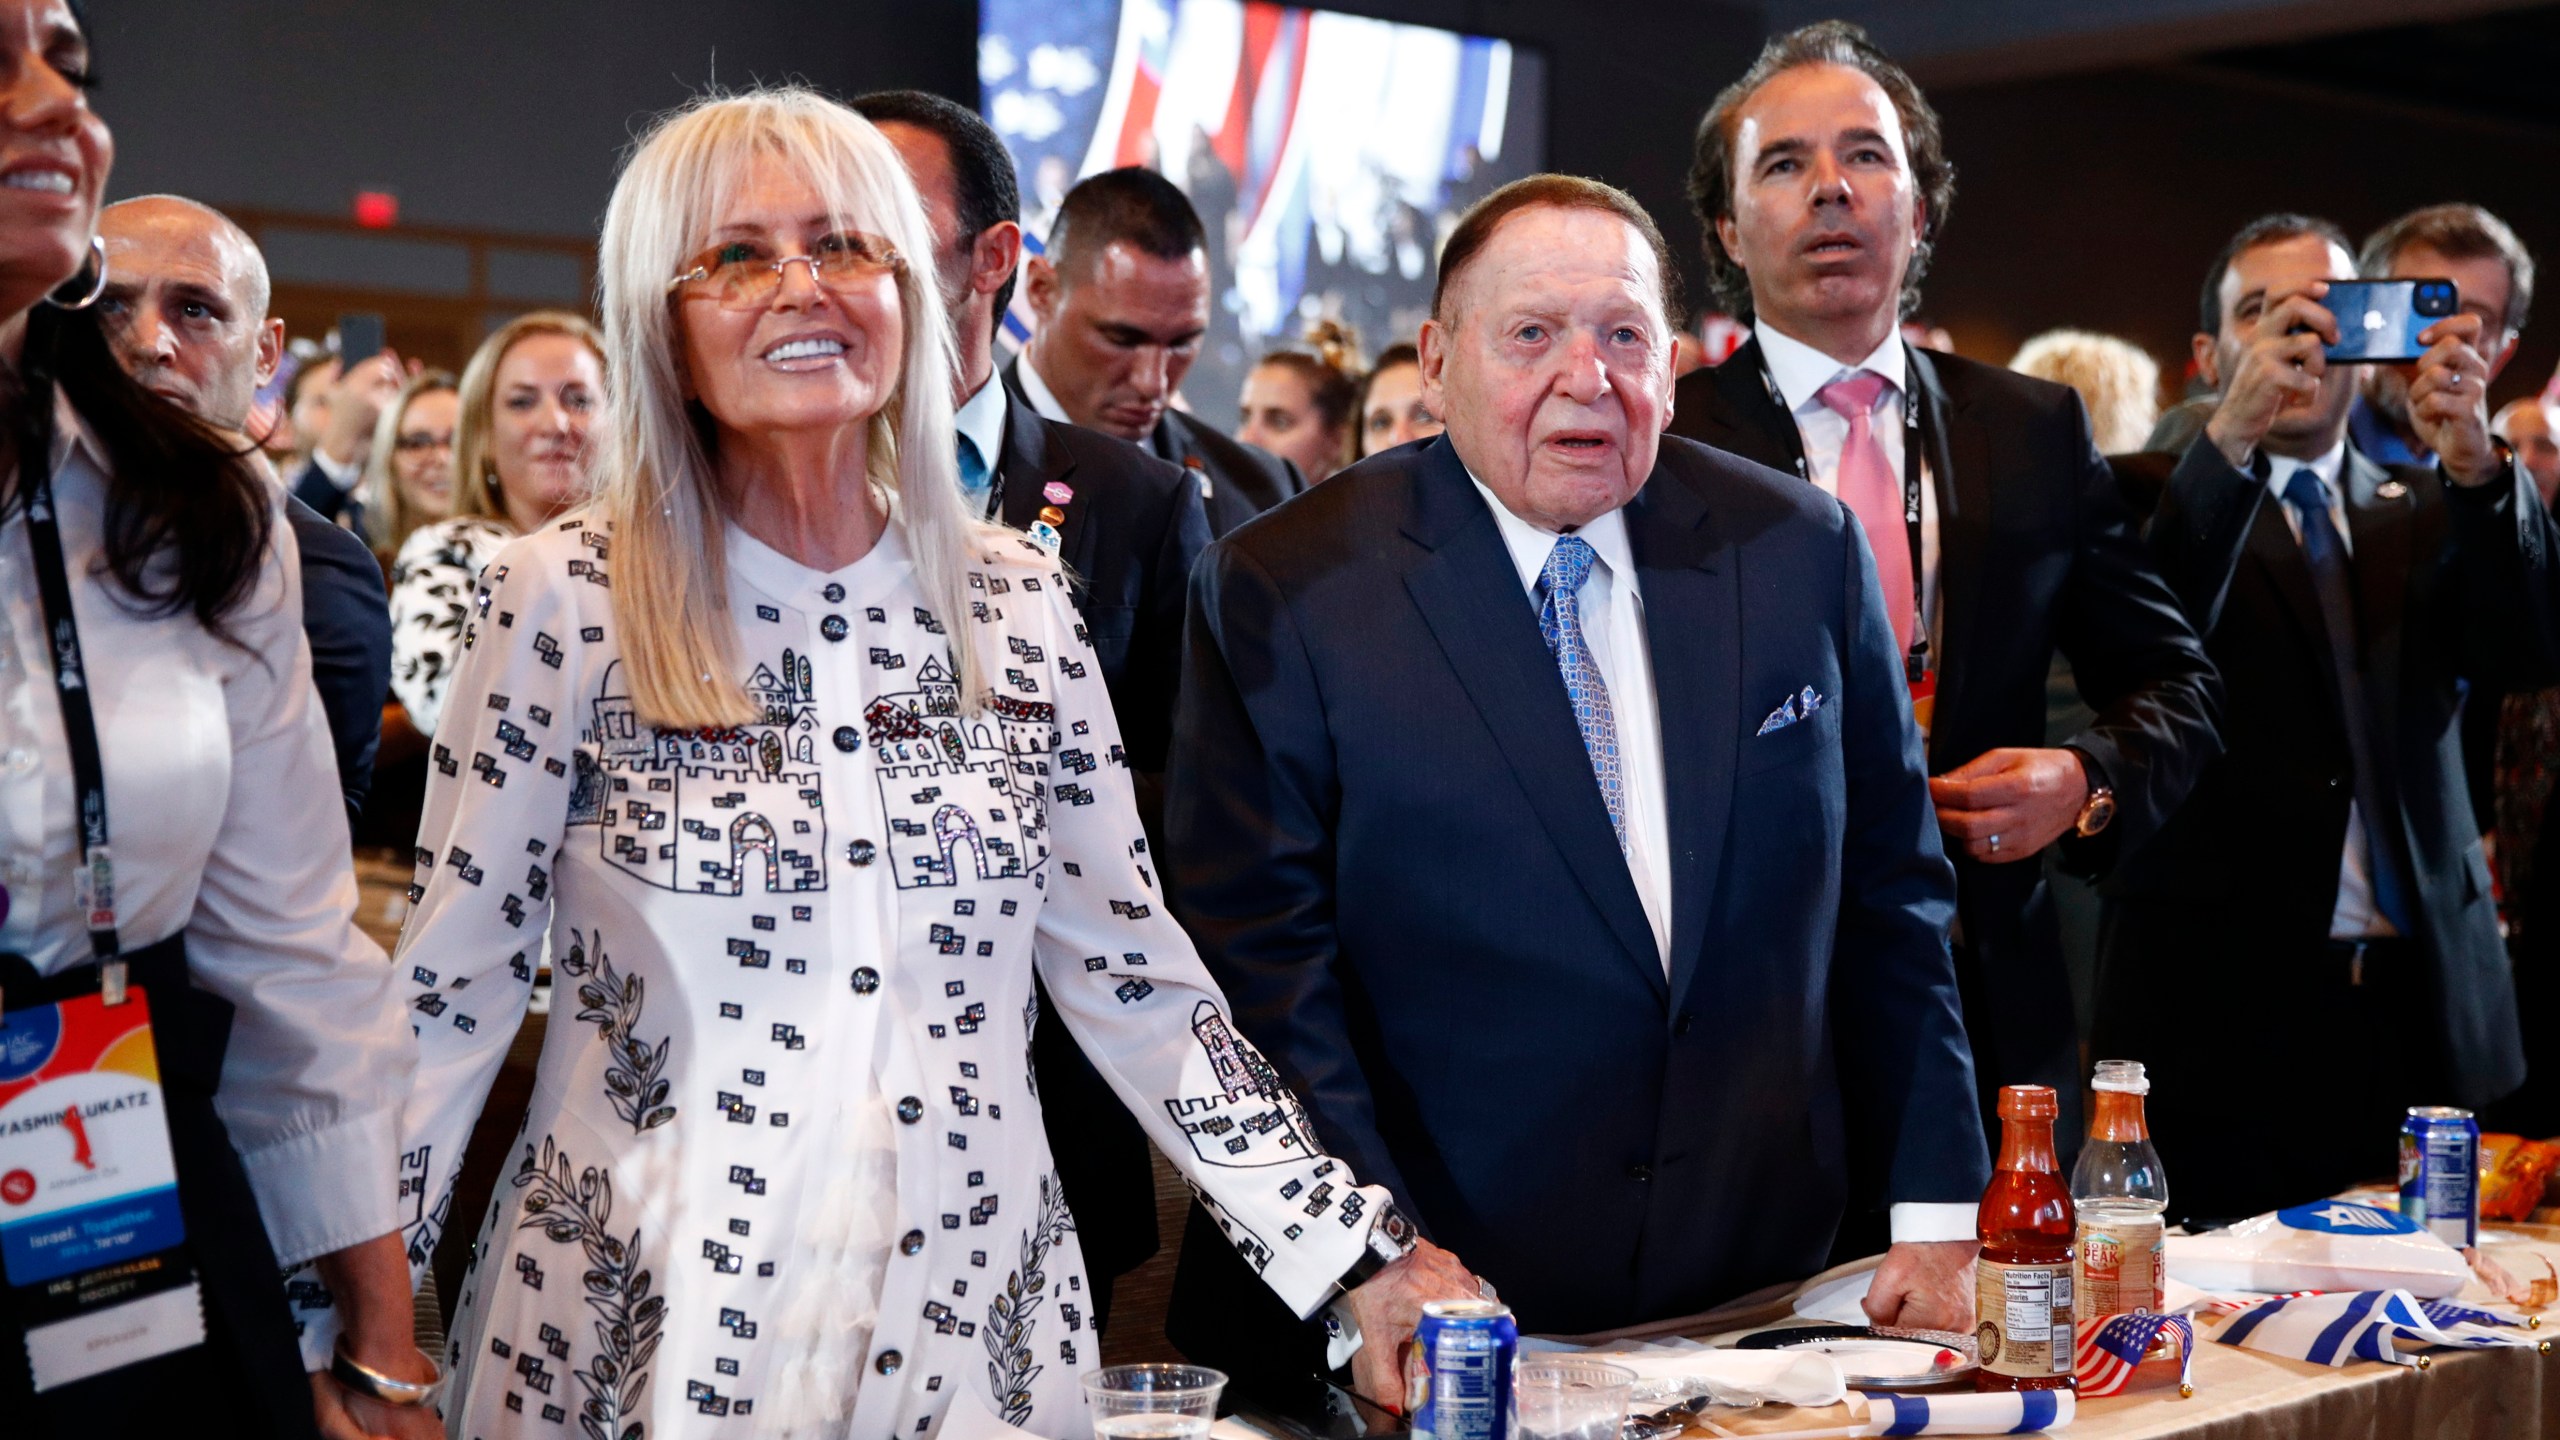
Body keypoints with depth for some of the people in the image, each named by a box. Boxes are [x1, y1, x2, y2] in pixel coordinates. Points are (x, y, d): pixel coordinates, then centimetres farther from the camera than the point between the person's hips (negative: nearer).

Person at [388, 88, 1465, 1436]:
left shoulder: (1015, 601, 1)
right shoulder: (566, 601, -8)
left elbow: (1133, 973, 4)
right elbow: (448, 990, -4)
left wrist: (1354, 1250, 1)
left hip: (973, 1313, 3)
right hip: (645, 1317, -2)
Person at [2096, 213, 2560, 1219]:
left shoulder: (2428, 513, 15)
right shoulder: (2164, 504, 3)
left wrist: (2474, 464, -19)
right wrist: (2229, 438, -27)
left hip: (2421, 1008, 4)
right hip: (2223, 1012, -4)